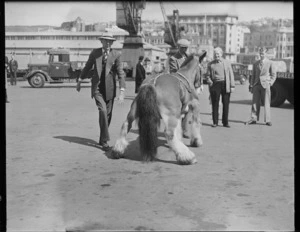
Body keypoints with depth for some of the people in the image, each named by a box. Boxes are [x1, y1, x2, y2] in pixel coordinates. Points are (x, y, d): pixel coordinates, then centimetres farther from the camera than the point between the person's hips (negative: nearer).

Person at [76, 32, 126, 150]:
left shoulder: (115, 55, -2)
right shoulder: (95, 53, 2)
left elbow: (120, 73, -6)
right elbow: (87, 67, 15)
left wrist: (122, 91, -14)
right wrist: (79, 81, 20)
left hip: (110, 88, 1)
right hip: (97, 88, -1)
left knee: (108, 114, 7)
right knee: (103, 110, -19)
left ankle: (102, 140, 24)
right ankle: (105, 140, -15)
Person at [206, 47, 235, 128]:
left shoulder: (227, 62, 11)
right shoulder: (210, 64, 10)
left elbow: (231, 75, 8)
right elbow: (208, 75, 12)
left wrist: (232, 86, 1)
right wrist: (209, 81, -9)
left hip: (226, 85, 1)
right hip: (215, 85, 0)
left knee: (226, 104, 2)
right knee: (215, 104, 0)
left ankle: (225, 122, 11)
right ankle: (215, 122, 9)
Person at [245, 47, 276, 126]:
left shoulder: (270, 63, 3)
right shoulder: (255, 64, 13)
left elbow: (273, 75, 5)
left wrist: (270, 83, -7)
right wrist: (251, 85, 9)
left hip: (265, 84, -3)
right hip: (256, 84, 3)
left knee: (266, 103, -2)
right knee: (255, 102, 1)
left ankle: (268, 120, 2)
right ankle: (254, 119, 6)